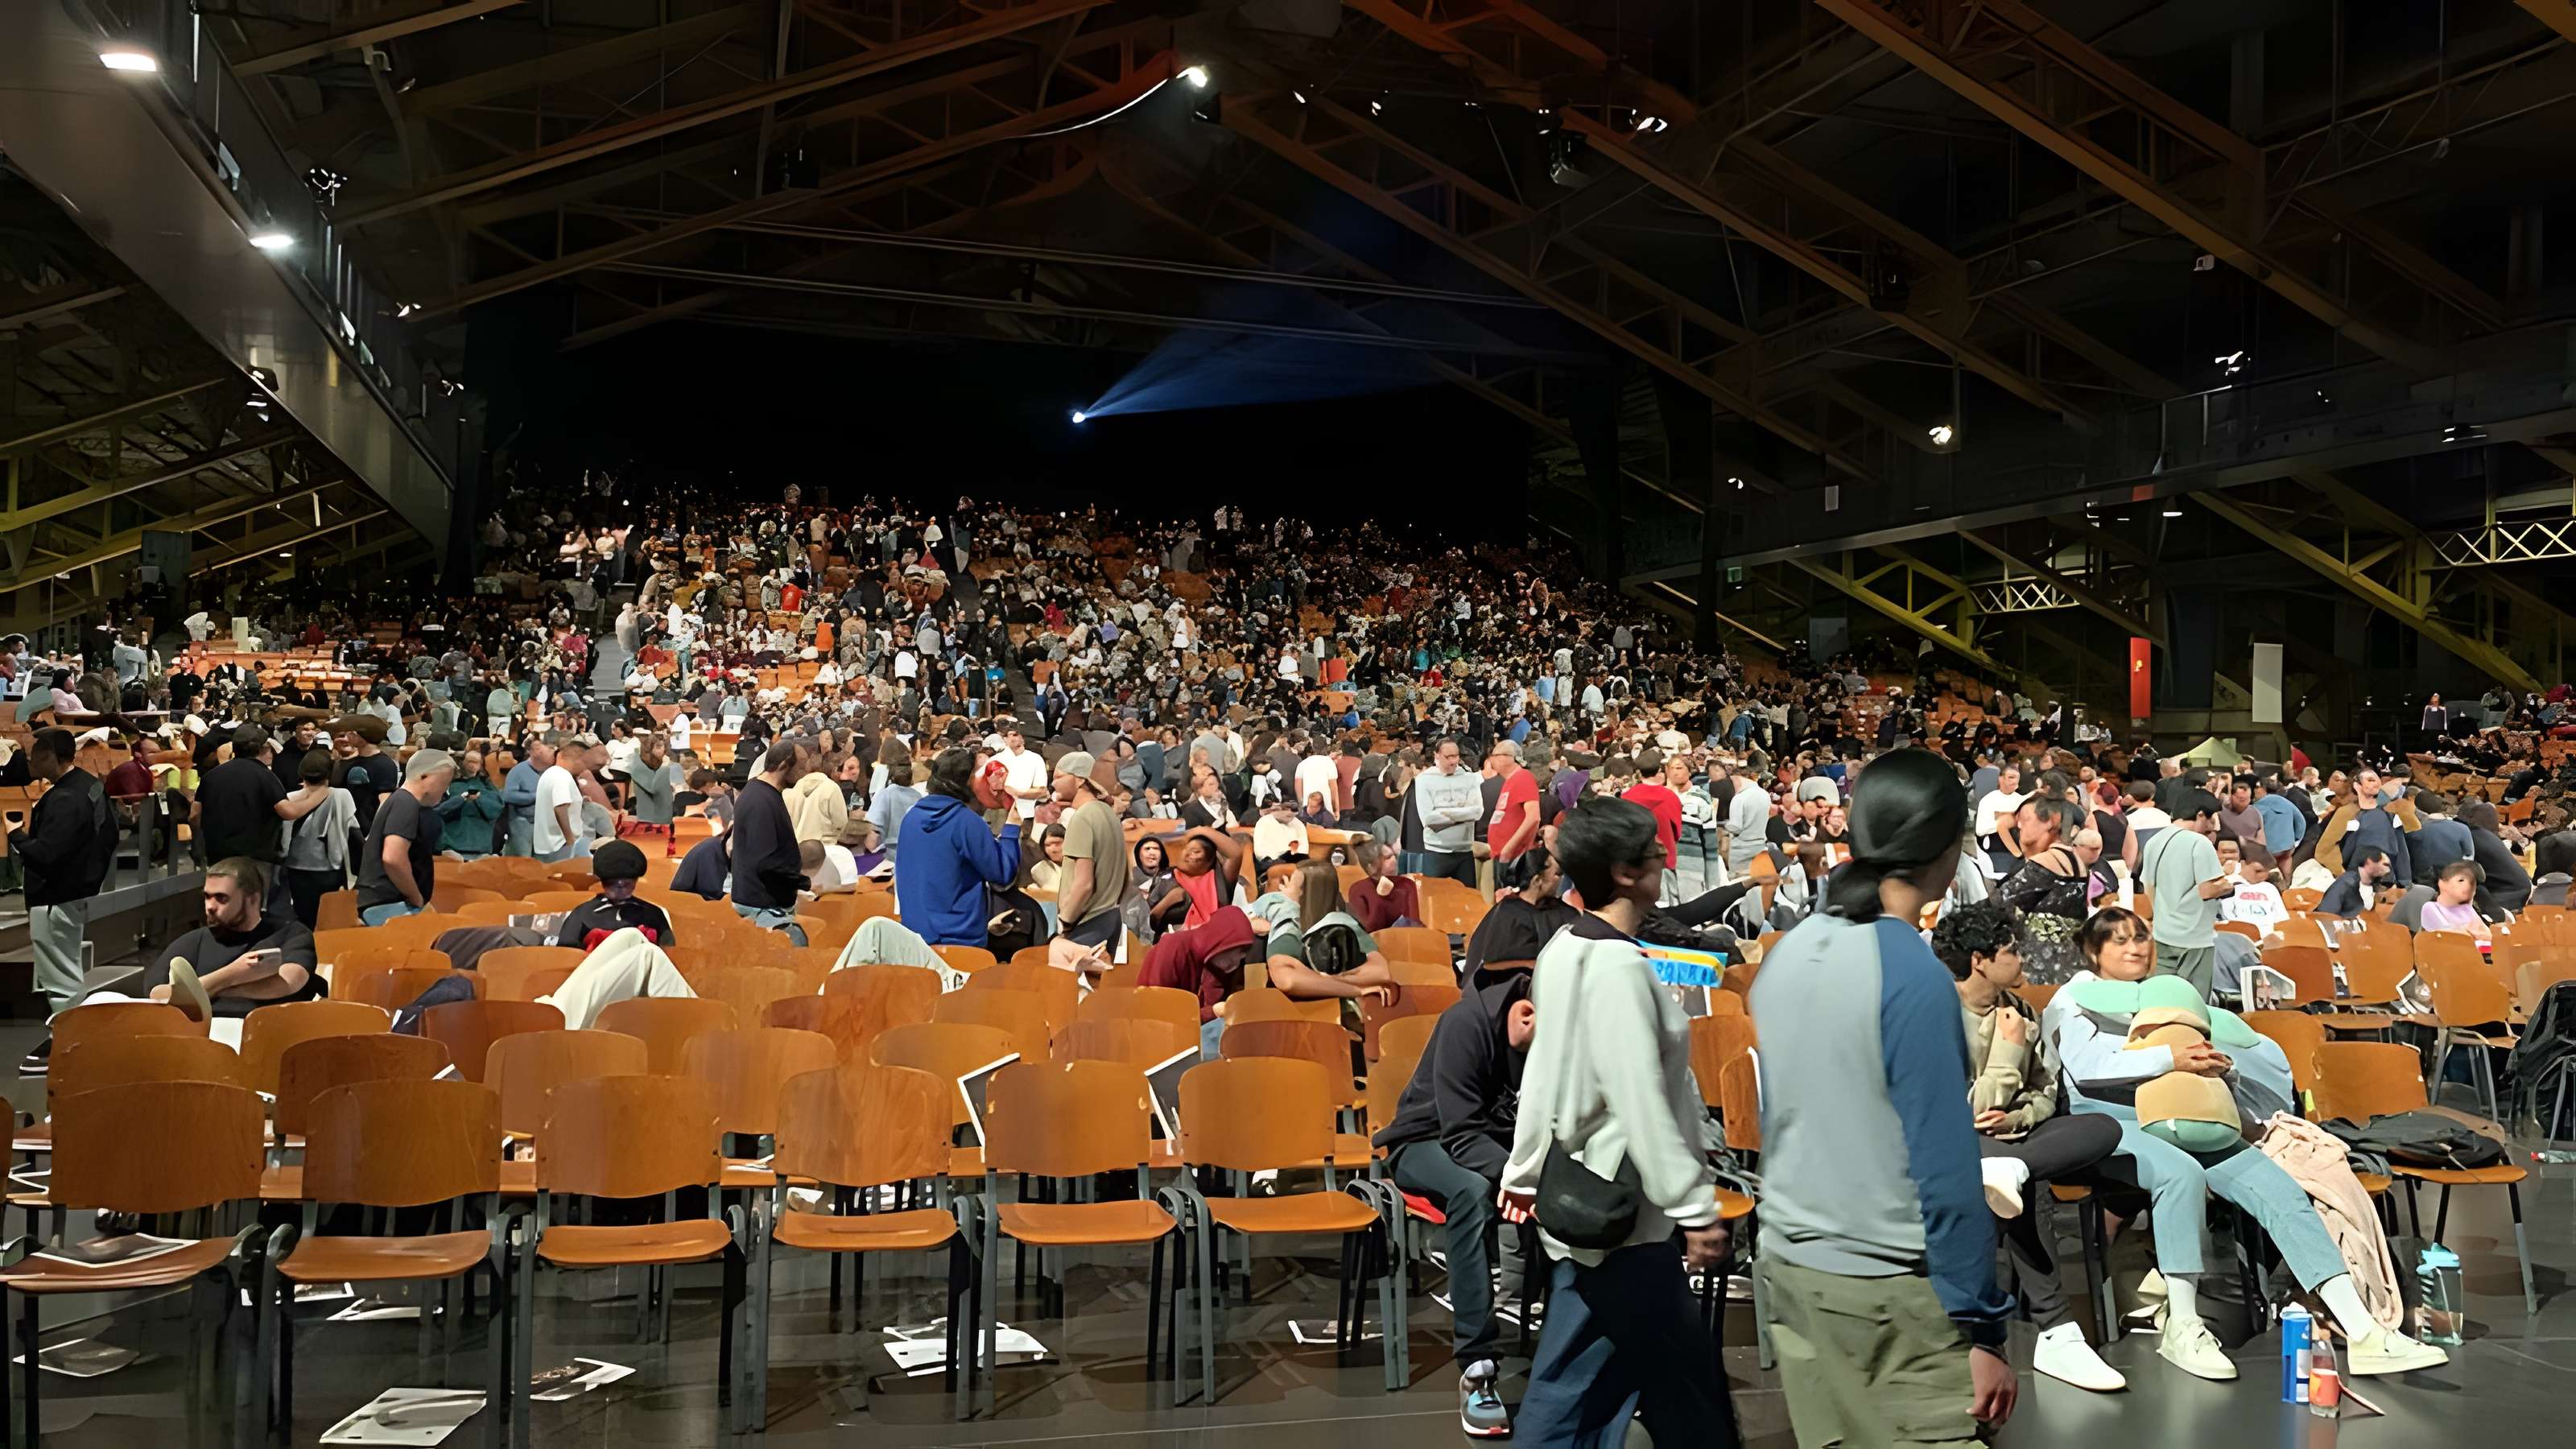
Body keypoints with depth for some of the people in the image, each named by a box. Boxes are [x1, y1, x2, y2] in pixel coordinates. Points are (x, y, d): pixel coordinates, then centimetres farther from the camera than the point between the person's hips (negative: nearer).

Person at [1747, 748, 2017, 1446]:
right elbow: (1945, 1170, -18)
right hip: (1887, 1287, -7)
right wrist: (1982, 1329, -12)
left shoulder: (1787, 952, 4)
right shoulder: (1912, 974, -18)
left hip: (1789, 1266, 7)